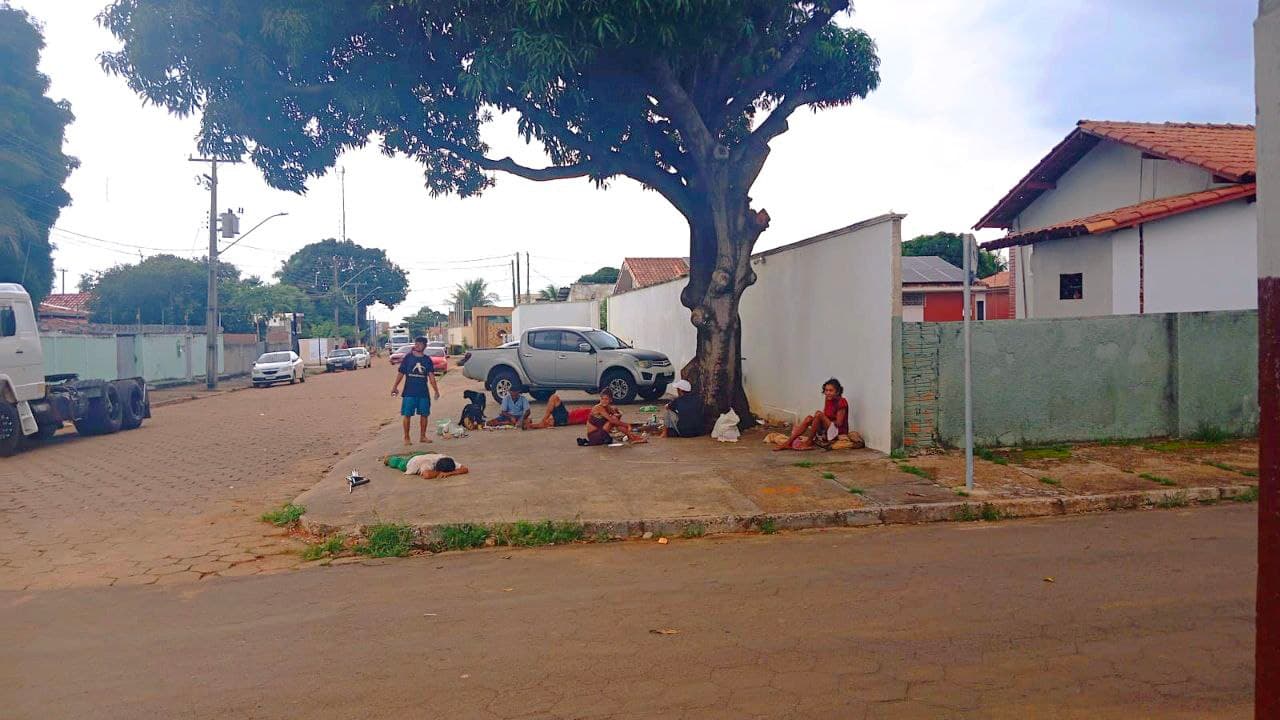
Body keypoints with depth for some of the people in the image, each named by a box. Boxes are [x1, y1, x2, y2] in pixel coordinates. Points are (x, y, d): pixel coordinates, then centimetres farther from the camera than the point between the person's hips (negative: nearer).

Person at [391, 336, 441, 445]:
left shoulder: (427, 360, 6)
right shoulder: (408, 357, 0)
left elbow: (431, 376, 4)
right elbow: (401, 373, 1)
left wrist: (436, 390, -4)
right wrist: (395, 386, -4)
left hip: (423, 392, 3)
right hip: (409, 392, -3)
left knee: (424, 414, 7)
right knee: (407, 415, -1)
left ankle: (422, 436, 20)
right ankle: (406, 438, 7)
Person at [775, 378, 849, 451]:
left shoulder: (841, 402, -15)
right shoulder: (828, 401, 9)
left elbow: (839, 423, -17)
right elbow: (825, 417, 5)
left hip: (839, 432, -8)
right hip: (828, 430, 8)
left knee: (819, 414, -26)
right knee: (809, 418, -10)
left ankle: (809, 442, -16)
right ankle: (788, 442, -17)